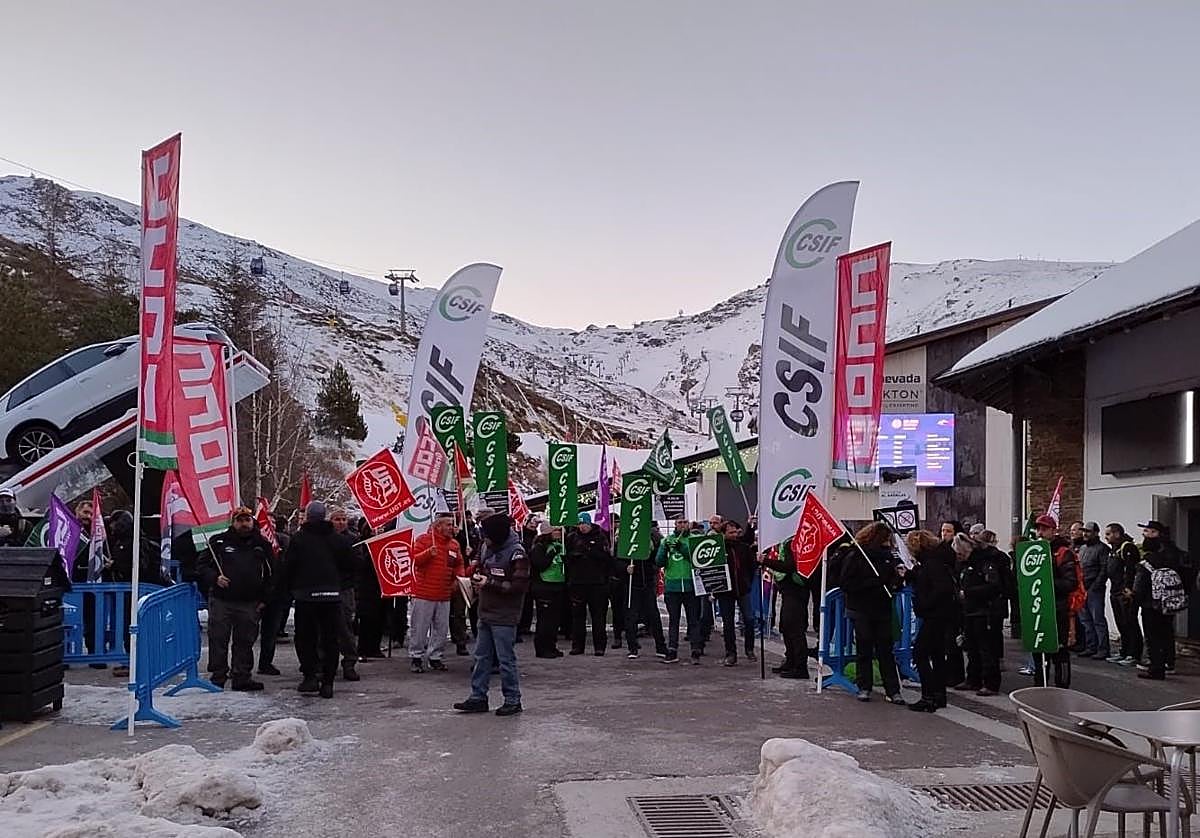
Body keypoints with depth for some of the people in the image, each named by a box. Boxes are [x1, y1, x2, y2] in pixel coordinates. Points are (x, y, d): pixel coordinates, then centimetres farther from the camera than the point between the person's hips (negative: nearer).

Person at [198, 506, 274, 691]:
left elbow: (270, 575, 13)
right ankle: (218, 676, 12)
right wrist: (215, 578, -13)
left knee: (245, 642, 6)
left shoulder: (262, 545, 8)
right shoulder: (219, 541, 3)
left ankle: (242, 677, 14)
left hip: (250, 604, 2)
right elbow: (203, 565, 6)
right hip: (221, 601, -1)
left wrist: (264, 599, 6)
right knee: (218, 640, 2)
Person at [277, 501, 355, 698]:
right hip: (332, 595, 3)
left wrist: (289, 588, 10)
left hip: (306, 595, -2)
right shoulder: (337, 539, 5)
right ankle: (327, 682, 5)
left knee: (304, 637, 9)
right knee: (330, 639, 7)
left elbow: (288, 567, -5)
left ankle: (310, 675, -3)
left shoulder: (298, 538, -3)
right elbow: (350, 565, 6)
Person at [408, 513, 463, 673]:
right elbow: (414, 560, -12)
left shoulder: (454, 544, 11)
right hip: (423, 594, -5)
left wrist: (457, 578, 4)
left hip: (444, 595, 5)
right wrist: (428, 553, -27)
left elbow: (459, 564, 21)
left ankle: (435, 657, 20)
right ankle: (415, 657, 12)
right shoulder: (423, 539, -6)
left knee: (441, 629, 9)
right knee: (420, 628, 1)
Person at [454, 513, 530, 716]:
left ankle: (513, 700, 10)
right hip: (486, 613, 8)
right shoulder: (490, 549, 10)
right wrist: (477, 576, 2)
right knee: (482, 656, 12)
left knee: (506, 659, -2)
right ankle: (478, 698, 20)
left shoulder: (516, 553, -15)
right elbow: (481, 568, 26)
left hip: (504, 617, -8)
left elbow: (520, 585, -20)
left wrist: (490, 583, -20)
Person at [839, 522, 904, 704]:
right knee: (864, 650, 6)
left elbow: (893, 579, 18)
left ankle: (893, 690, 4)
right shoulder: (855, 556, -8)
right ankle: (864, 687, 17)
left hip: (883, 609, 3)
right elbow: (846, 583, -14)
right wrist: (872, 582, -20)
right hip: (862, 610, -3)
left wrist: (896, 581, -7)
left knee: (886, 650, 2)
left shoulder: (888, 556, 7)